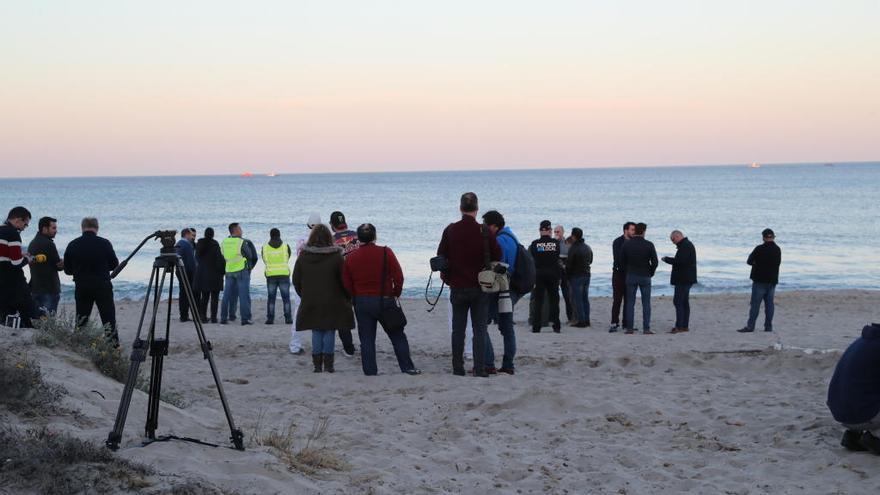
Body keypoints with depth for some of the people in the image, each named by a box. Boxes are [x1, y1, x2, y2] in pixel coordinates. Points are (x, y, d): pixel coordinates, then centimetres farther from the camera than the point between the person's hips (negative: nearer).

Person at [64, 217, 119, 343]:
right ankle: (113, 344, 1)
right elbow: (114, 265, 3)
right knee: (108, 318, 3)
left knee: (81, 320, 11)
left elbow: (67, 269, 4)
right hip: (103, 287, -2)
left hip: (81, 288, 2)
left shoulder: (73, 245, -3)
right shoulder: (104, 244, -8)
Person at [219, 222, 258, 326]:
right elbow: (250, 256, -3)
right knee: (244, 295, -2)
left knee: (227, 295, 10)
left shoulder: (224, 242, 5)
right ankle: (246, 318, -5)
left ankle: (223, 318, 10)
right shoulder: (242, 242, -11)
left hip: (229, 271, 5)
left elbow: (222, 256, 11)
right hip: (242, 270, -5)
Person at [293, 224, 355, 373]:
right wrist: (348, 298, 8)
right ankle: (328, 364, 2)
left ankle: (317, 364, 7)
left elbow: (296, 281, 5)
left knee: (316, 332, 10)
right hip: (332, 303, -2)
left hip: (310, 303, 2)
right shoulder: (336, 257, -9)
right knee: (329, 332, 5)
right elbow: (344, 280, -6)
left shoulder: (302, 257, -1)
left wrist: (304, 296, 19)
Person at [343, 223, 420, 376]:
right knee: (398, 336, 10)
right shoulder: (385, 253, -8)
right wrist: (396, 293, 7)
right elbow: (398, 277, -8)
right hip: (385, 301, -2)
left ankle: (370, 371, 4)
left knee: (366, 339, 7)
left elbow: (347, 284, 4)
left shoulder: (350, 258, -1)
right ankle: (407, 367, 10)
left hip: (361, 303, 2)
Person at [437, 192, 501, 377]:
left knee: (458, 329, 10)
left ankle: (458, 368, 10)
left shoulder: (450, 230, -3)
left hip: (457, 287, 2)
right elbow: (497, 257, -4)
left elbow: (441, 256, 5)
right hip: (480, 288, -2)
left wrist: (447, 278, 17)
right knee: (480, 329, 2)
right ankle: (479, 368, -4)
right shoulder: (485, 232, -10)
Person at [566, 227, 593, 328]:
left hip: (576, 276, -7)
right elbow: (590, 261, 19)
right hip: (586, 275, 7)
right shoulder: (587, 247, 8)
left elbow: (569, 264, -14)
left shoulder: (573, 248, -16)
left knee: (577, 299, -3)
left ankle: (581, 321, -5)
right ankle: (586, 320, 14)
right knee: (585, 299, 13)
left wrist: (567, 274, 2)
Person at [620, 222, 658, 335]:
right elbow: (654, 262, -6)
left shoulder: (626, 244, -2)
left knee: (630, 303, 6)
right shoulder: (649, 245, -7)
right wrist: (650, 273, 10)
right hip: (645, 277, -1)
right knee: (646, 303, 3)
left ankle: (629, 328, 3)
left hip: (631, 276, 2)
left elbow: (622, 261, 2)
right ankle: (646, 328, -1)